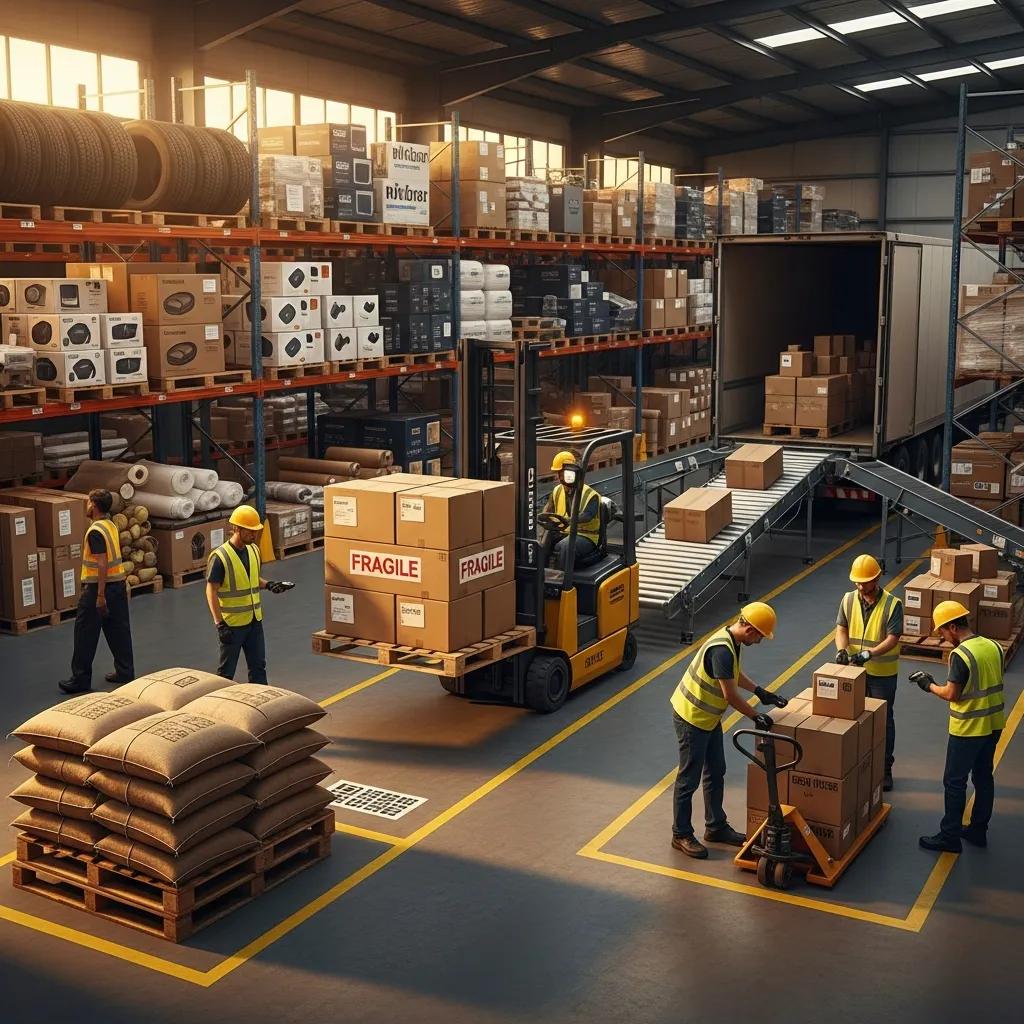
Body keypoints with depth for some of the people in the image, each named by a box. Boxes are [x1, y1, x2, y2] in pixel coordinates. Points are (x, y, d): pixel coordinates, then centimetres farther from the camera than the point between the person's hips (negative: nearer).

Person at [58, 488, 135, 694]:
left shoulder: (95, 531, -18)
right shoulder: (111, 525, 9)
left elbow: (102, 564, -22)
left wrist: (100, 596, -21)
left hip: (99, 586, -9)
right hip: (119, 583, 9)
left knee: (85, 634, 1)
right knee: (119, 631, 13)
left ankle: (81, 679, 6)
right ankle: (125, 673, 18)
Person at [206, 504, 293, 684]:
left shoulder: (253, 550, 4)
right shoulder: (220, 557, -18)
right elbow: (211, 592, -16)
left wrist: (268, 585, -2)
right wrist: (219, 623, -20)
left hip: (254, 620, 7)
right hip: (232, 623, -7)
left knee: (258, 666, 14)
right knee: (226, 671, 5)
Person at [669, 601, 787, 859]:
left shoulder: (732, 640, 0)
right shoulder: (722, 650, -31)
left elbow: (735, 673, 19)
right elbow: (730, 695, -26)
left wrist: (761, 692, 12)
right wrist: (756, 717, -14)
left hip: (708, 717, 10)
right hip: (691, 718, -10)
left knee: (715, 773, 18)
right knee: (689, 779, 2)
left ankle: (716, 827, 31)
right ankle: (681, 835, 15)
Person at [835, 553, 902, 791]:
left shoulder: (892, 604, -16)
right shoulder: (848, 600, -3)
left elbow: (892, 638, -19)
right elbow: (841, 629, -2)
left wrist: (869, 654, -32)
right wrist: (842, 650, -23)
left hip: (883, 674, -3)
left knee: (884, 721, 9)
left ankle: (885, 769, 22)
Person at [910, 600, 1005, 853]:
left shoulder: (960, 654, -22)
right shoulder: (993, 646, 2)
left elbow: (951, 694, -18)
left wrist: (929, 685, -2)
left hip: (968, 729, -8)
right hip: (994, 725, 8)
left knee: (954, 782, 4)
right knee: (983, 777, 19)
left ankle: (950, 837, 12)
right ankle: (978, 830, 30)